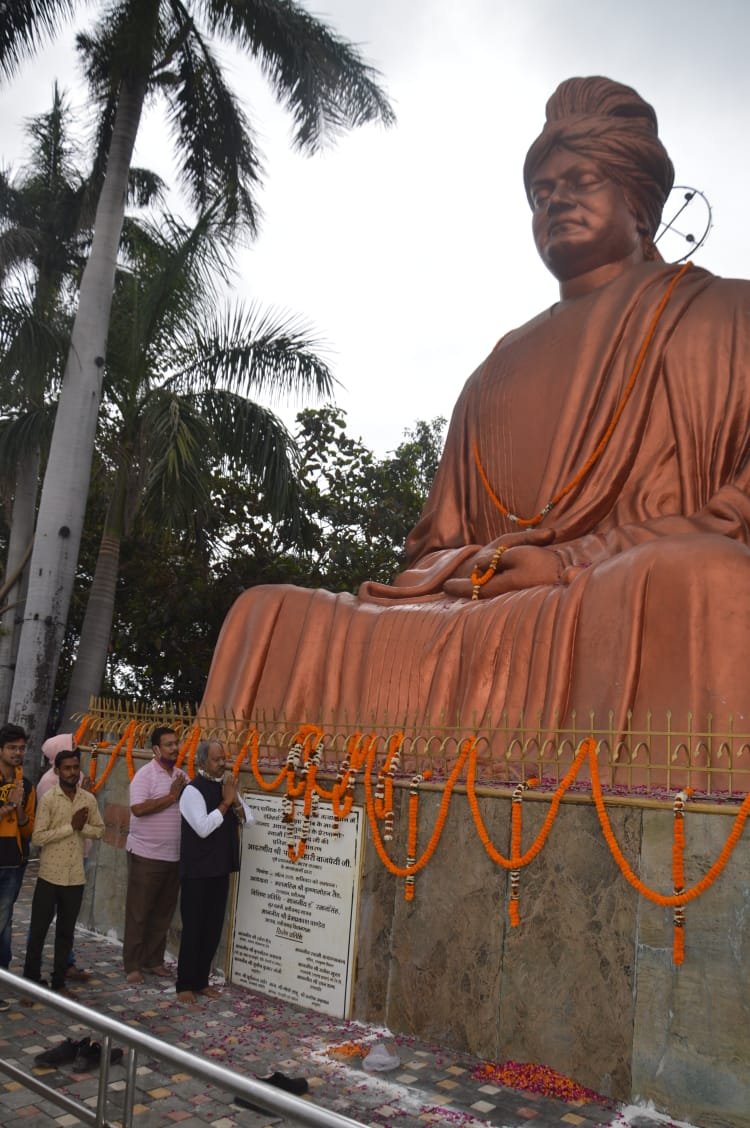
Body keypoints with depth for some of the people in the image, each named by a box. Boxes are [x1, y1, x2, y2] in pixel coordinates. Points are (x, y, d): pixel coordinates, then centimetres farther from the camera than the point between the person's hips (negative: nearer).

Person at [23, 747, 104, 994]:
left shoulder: (89, 799, 2)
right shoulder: (48, 799, -10)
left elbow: (99, 830, 9)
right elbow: (38, 837, -15)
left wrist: (82, 827, -11)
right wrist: (71, 826, -18)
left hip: (75, 877, 3)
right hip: (49, 875, -3)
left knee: (66, 931, 12)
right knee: (38, 929, 6)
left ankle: (59, 981, 23)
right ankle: (31, 979, 20)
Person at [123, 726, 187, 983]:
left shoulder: (182, 776, 10)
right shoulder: (145, 774, -10)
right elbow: (138, 808, -22)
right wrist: (172, 797, -19)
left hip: (174, 856, 6)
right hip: (146, 854, -6)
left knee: (164, 911, 13)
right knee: (138, 912, 3)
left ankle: (154, 960, 24)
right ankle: (132, 965, 12)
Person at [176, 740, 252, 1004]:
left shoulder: (227, 786, 8)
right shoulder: (193, 791, -13)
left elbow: (247, 819, 5)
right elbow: (203, 827, -23)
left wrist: (235, 800, -12)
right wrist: (226, 802, -20)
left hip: (221, 869, 7)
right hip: (197, 871, -7)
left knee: (213, 928, 12)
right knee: (193, 928, 1)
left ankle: (201, 981, 23)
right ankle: (185, 985, 12)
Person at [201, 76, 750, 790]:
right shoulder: (499, 369, 29)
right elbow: (439, 539, 25)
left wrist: (578, 560, -12)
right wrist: (451, 568, -1)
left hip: (649, 598, -4)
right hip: (485, 612, 5)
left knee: (689, 583, -40)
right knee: (274, 619, -9)